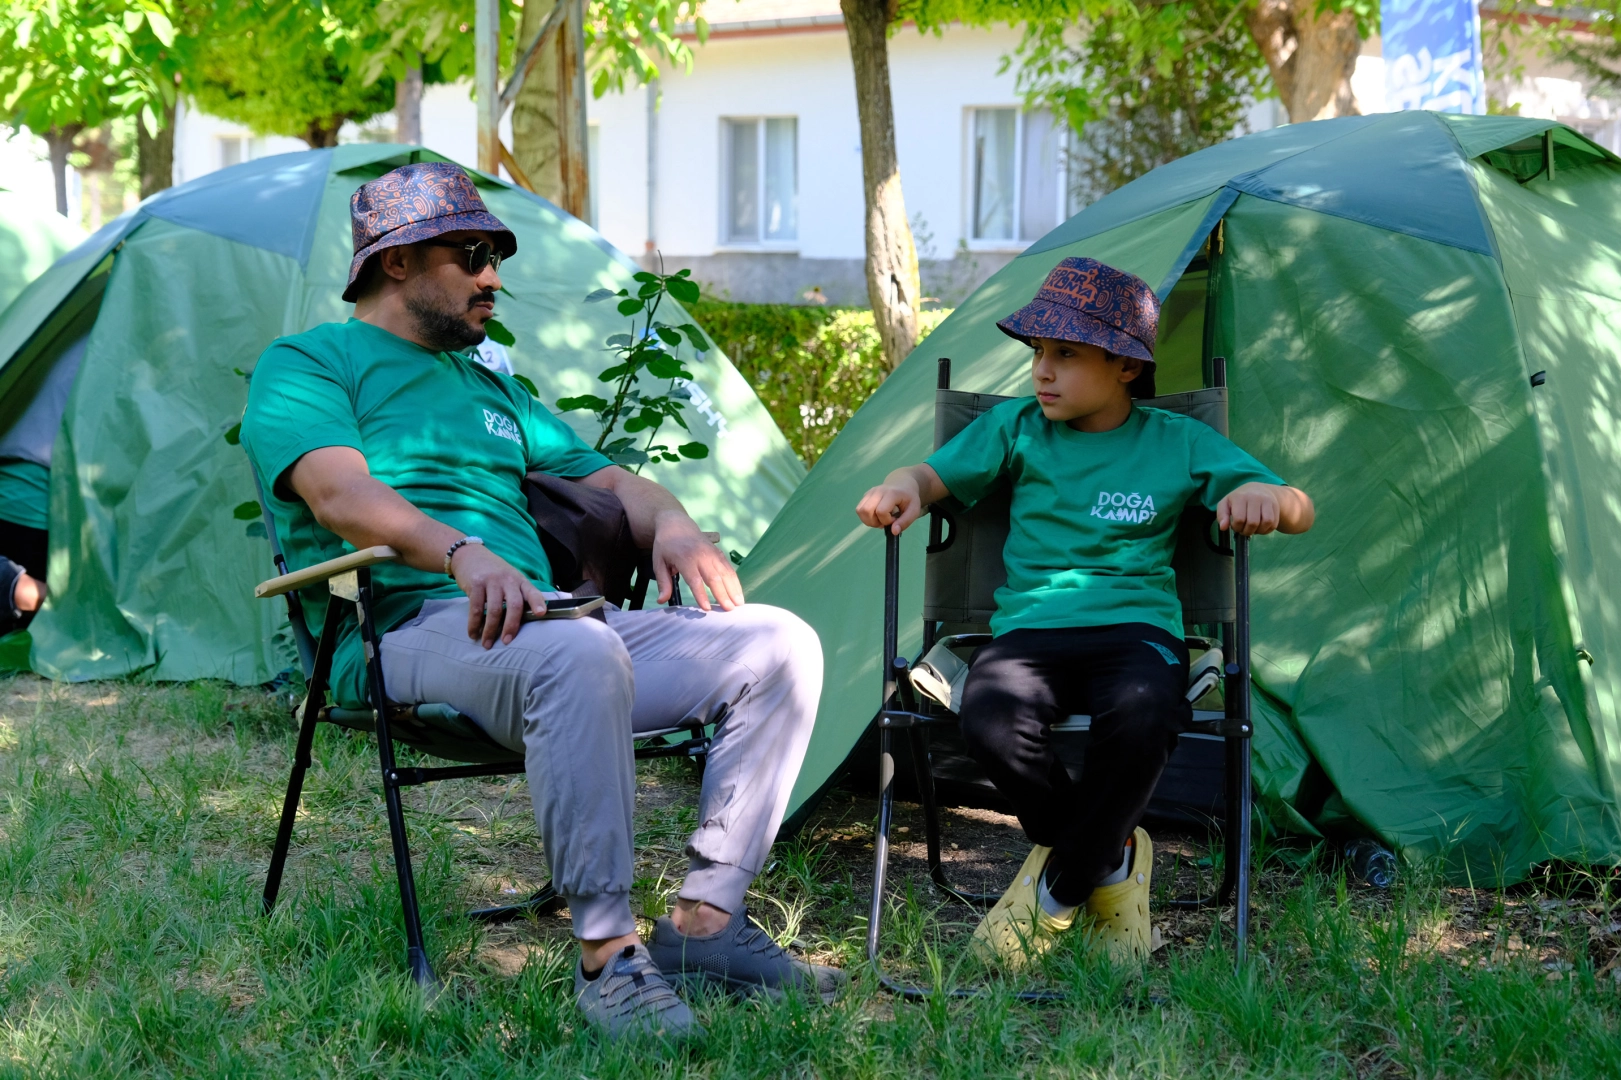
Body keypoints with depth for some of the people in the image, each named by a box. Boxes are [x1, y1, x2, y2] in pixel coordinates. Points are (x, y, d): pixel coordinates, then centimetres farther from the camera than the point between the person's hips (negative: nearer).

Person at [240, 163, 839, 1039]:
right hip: (409, 633, -8)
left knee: (778, 645, -7)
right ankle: (606, 955, -32)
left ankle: (704, 922, -7)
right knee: (578, 656, -41)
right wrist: (466, 557, -31)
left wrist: (672, 525, 5)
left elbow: (607, 481, 30)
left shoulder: (489, 387, 31)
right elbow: (338, 492, -13)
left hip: (535, 624, 8)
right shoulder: (306, 364, 7)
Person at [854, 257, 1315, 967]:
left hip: (1137, 625, -1)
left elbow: (1300, 511, 7)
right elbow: (935, 475, 8)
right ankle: (1110, 858, -6)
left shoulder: (1180, 444, 10)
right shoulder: (1017, 428, 13)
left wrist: (1264, 495, -19)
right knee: (990, 718, -35)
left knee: (1141, 716, -39)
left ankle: (1058, 892, -13)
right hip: (1031, 625, 1)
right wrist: (901, 488, -18)